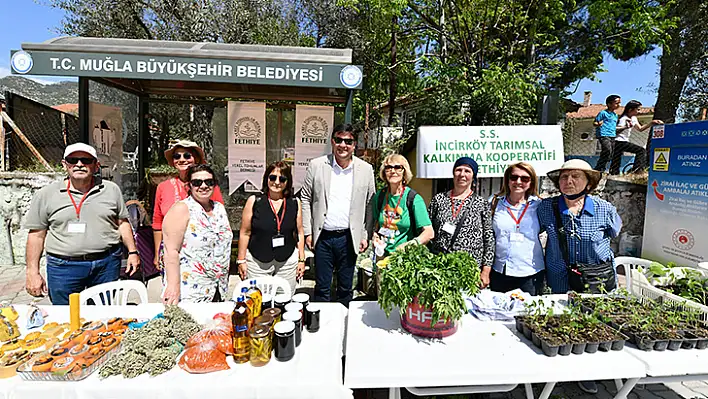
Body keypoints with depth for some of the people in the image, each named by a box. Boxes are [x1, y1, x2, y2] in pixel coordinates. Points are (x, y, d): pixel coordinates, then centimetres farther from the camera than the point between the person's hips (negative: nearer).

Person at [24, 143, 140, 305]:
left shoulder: (112, 190, 5)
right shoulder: (46, 195, 2)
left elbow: (122, 223, 10)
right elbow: (36, 235, 4)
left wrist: (132, 252, 4)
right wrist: (33, 272, 2)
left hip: (107, 264, 1)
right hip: (63, 267, -1)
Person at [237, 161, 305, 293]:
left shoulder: (295, 203, 2)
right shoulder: (254, 201, -3)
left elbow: (299, 233, 8)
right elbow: (245, 233, 1)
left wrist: (301, 260, 8)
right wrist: (241, 260, 1)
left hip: (288, 262, 1)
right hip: (257, 262, -1)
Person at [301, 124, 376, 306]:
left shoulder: (366, 169, 1)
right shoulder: (316, 165, -1)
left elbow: (370, 205, 5)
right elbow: (305, 199, 3)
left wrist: (366, 235, 0)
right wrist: (307, 232, -1)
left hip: (349, 238, 1)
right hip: (323, 237, 0)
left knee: (346, 289, 14)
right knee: (321, 288, 11)